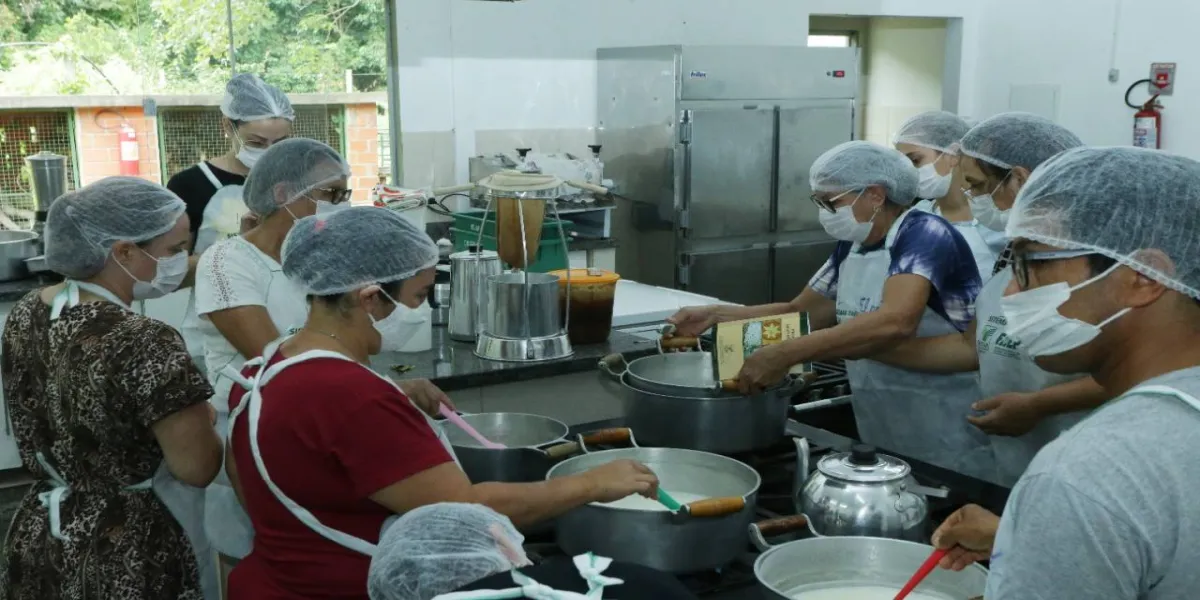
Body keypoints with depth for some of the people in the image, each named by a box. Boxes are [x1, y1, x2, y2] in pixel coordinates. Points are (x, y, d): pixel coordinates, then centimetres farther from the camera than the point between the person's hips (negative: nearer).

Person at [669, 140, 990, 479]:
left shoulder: (925, 236, -19)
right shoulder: (850, 247, 6)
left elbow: (895, 322, -35)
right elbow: (800, 312, 13)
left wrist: (783, 356, -37)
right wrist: (714, 316, 1)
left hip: (949, 442, -8)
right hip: (881, 439, 8)